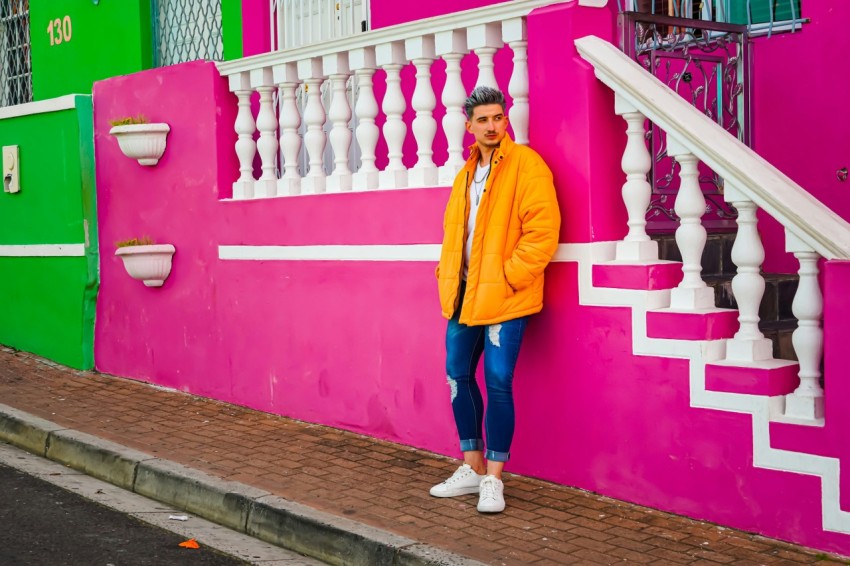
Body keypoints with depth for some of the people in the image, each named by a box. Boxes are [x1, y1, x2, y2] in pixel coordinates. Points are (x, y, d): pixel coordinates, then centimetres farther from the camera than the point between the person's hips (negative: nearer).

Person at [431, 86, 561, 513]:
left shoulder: (526, 164, -8)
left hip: (504, 297, -8)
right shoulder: (466, 174, 16)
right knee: (458, 376, 11)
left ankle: (493, 479, 5)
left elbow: (542, 231, -15)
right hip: (463, 294, 8)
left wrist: (506, 277, -17)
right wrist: (447, 276, 8)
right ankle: (473, 468, 25)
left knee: (497, 383, -6)